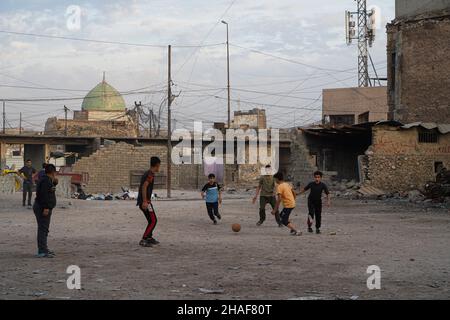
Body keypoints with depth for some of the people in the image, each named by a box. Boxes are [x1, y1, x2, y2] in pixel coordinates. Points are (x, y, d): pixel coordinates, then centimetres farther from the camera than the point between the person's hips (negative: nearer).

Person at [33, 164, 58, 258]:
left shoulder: (48, 180, 15)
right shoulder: (46, 181, -16)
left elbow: (49, 191, 26)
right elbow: (44, 194, -24)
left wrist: (54, 183, 12)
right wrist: (46, 207, -27)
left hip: (42, 208, 11)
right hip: (43, 208, -11)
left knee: (43, 229, 18)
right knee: (43, 229, -11)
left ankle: (43, 249, 28)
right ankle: (42, 252, -13)